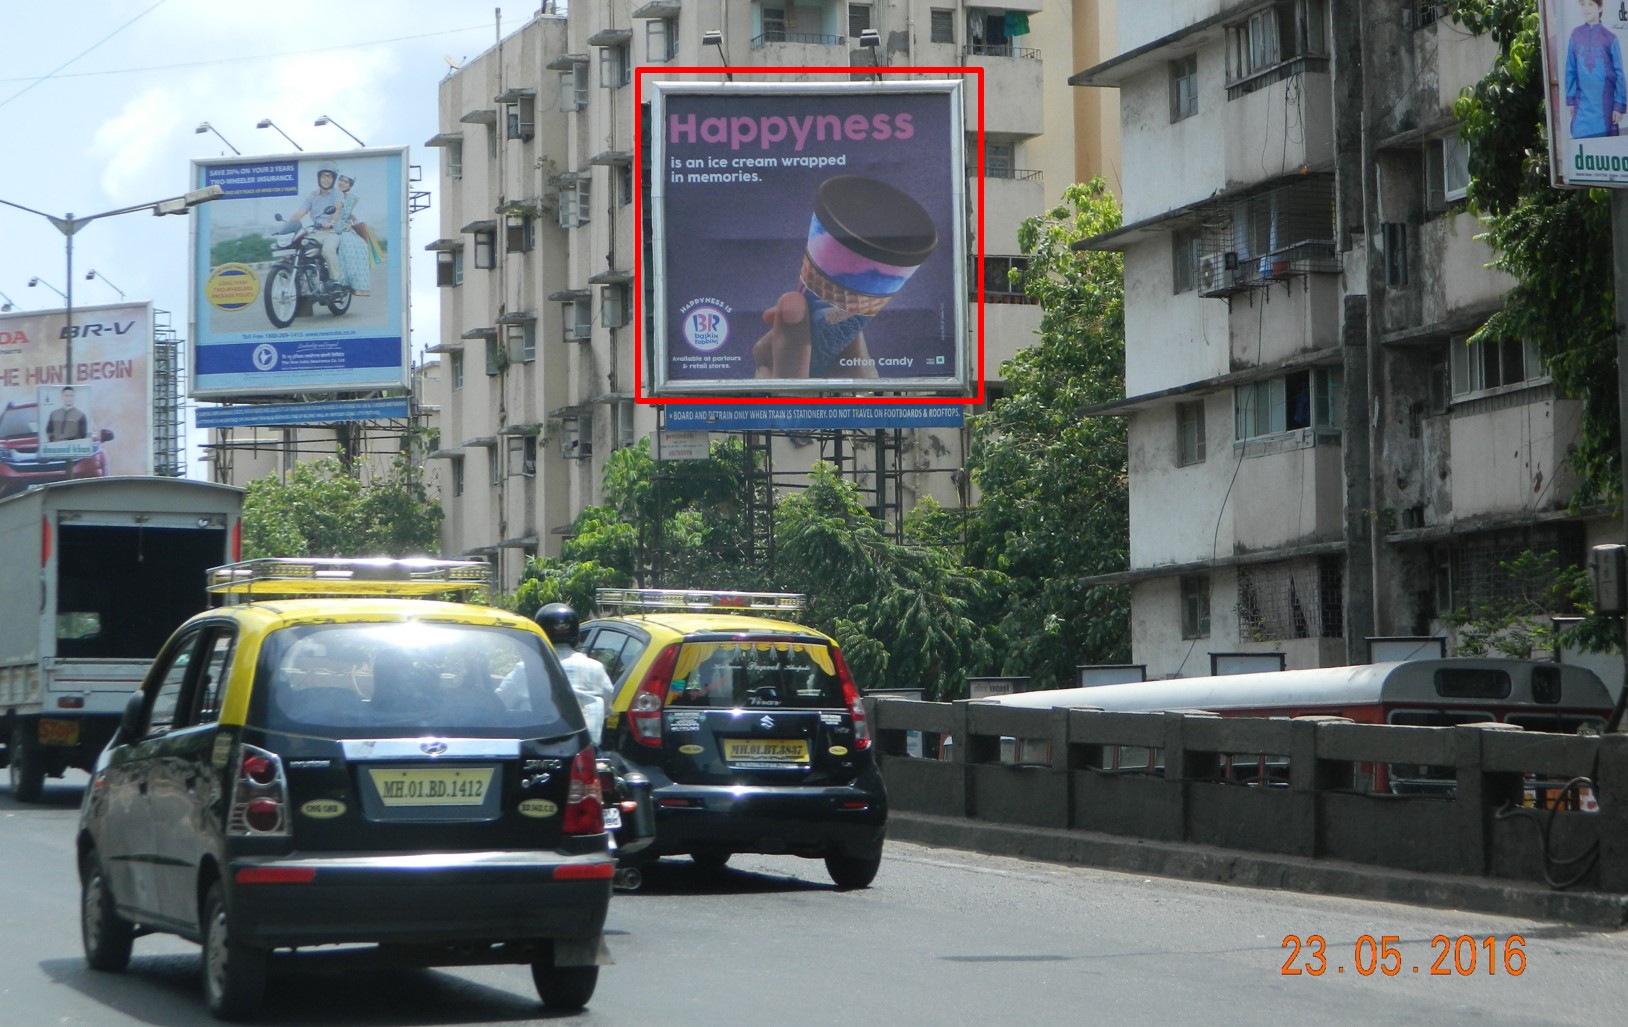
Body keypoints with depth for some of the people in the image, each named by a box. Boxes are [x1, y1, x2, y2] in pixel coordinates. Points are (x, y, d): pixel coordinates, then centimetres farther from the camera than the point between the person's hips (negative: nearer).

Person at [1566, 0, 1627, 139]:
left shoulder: (1610, 38, -6)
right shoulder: (1576, 35, 2)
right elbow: (1570, 70, 8)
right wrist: (1570, 99, 6)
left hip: (1605, 103, -2)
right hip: (1582, 104, 2)